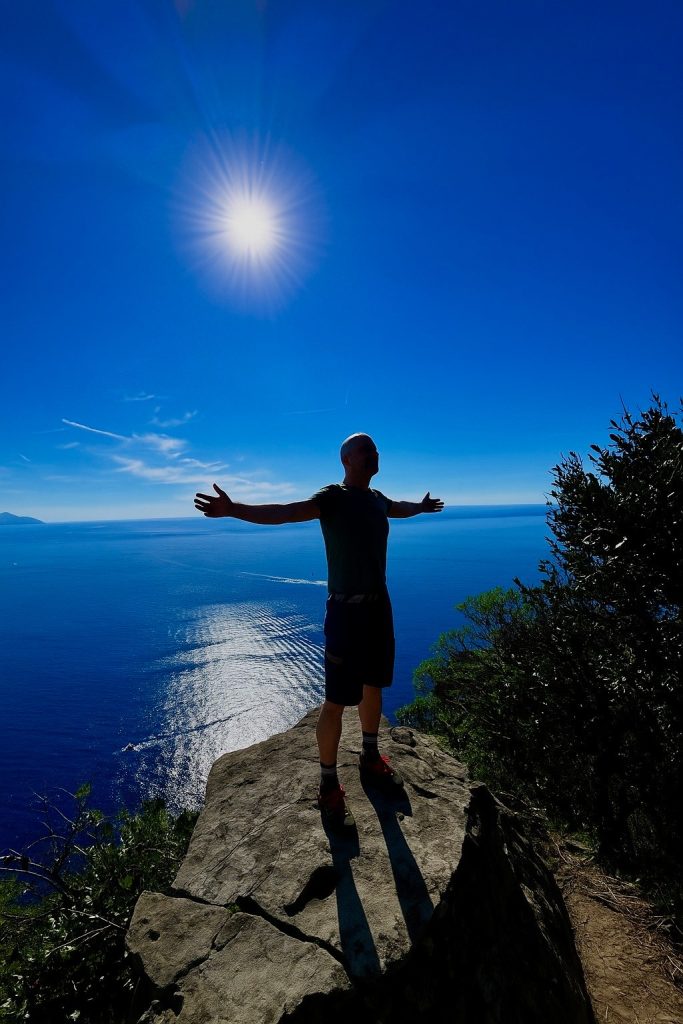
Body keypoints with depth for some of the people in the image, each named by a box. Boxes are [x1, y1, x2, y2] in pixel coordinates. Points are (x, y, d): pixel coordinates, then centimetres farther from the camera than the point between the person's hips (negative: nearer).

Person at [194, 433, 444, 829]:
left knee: (373, 687, 21)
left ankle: (371, 758, 42)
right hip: (347, 610, -7)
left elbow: (399, 509, 34)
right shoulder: (333, 497, -12)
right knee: (336, 701, 2)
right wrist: (235, 510, -44)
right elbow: (283, 512, -27)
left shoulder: (377, 498, 10)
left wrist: (422, 506, 53)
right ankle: (329, 785, 21)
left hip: (380, 606, 8)